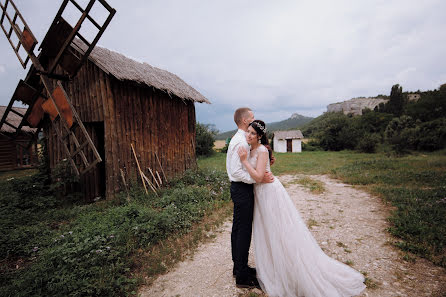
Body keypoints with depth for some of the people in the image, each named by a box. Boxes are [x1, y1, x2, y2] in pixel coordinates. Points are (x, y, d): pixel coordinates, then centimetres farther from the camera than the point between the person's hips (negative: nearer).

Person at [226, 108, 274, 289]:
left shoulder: (240, 139, 13)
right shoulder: (240, 142, -19)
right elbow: (236, 171, -25)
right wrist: (259, 178, -25)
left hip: (240, 188, 11)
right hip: (242, 189, -11)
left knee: (238, 229, 18)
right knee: (243, 231, 0)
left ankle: (239, 267, 35)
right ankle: (242, 277, 15)